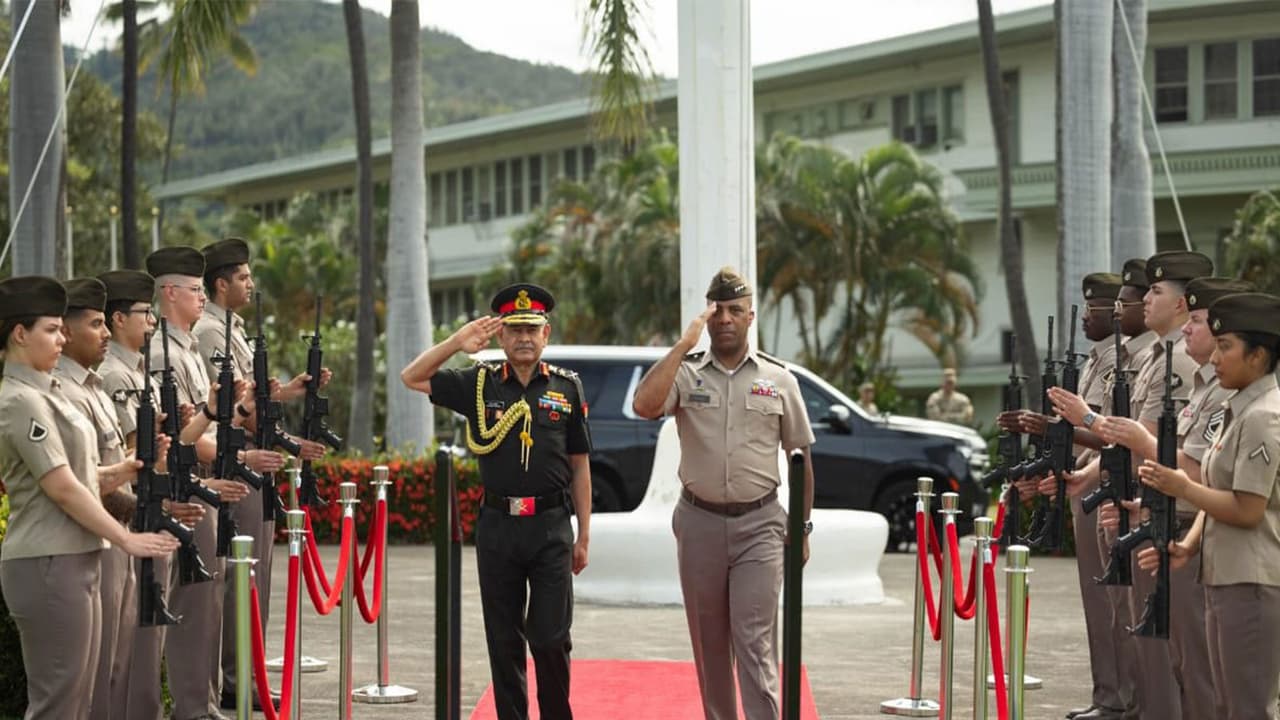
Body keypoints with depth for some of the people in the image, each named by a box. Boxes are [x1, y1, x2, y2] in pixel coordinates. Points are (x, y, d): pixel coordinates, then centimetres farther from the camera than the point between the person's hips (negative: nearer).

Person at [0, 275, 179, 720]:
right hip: (48, 566, -10)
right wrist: (126, 539, -14)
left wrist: (116, 471, 1)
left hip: (75, 561, 10)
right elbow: (61, 488, -17)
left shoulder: (46, 393, 16)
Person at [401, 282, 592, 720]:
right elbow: (411, 378, 4)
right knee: (503, 639, 7)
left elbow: (580, 466, 7)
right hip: (497, 525, 1)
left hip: (551, 525, -1)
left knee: (551, 637, -3)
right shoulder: (479, 383, 5)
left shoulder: (567, 387, 4)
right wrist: (457, 343, -10)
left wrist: (583, 536, 6)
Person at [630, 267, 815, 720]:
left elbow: (800, 457, 9)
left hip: (759, 524, -2)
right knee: (709, 643, 10)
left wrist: (802, 528, 6)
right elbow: (644, 405, -19)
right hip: (700, 521, 2)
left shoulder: (778, 379, 4)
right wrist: (684, 343, -16)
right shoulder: (686, 373, 2)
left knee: (754, 640, -9)